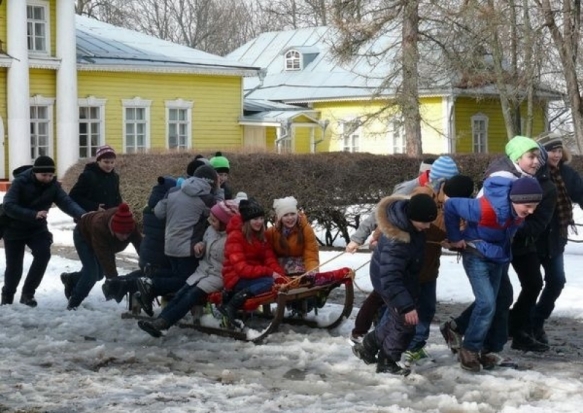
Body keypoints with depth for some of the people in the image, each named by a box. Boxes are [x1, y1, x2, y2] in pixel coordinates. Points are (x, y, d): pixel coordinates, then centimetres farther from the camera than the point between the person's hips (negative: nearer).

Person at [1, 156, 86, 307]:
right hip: (15, 229, -3)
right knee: (14, 266, -1)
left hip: (37, 228, 3)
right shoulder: (20, 182, -22)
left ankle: (28, 293, -5)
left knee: (44, 253, -21)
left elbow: (67, 202, -22)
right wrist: (33, 214, -42)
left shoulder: (53, 186, -10)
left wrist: (83, 215, -42)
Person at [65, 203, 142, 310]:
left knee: (99, 274, 12)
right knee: (92, 273, -16)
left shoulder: (131, 228, -36)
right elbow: (105, 259, -49)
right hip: (83, 236, -5)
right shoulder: (99, 227, -48)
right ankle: (73, 305, 5)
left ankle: (71, 279, 41)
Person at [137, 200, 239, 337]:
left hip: (219, 276, -8)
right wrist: (200, 246, 2)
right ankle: (158, 321, -24)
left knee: (192, 295, -24)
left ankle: (161, 323, -33)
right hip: (203, 271, 8)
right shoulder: (210, 230, 7)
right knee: (180, 294, -12)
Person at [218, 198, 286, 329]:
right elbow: (241, 268, -20)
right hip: (237, 279, -9)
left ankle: (232, 295, -9)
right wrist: (268, 272, -27)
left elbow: (271, 261, 2)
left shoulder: (261, 236, 12)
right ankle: (231, 306, -31)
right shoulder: (235, 237, -11)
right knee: (269, 282, -32)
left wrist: (281, 277, -18)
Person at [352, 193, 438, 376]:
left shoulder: (408, 212, -20)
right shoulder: (396, 242, -43)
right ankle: (387, 362, 15)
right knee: (405, 321, -3)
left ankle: (368, 346, 39)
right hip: (389, 279, -9)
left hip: (403, 274, 9)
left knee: (395, 317, 21)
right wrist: (407, 306, -41)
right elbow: (390, 279, -40)